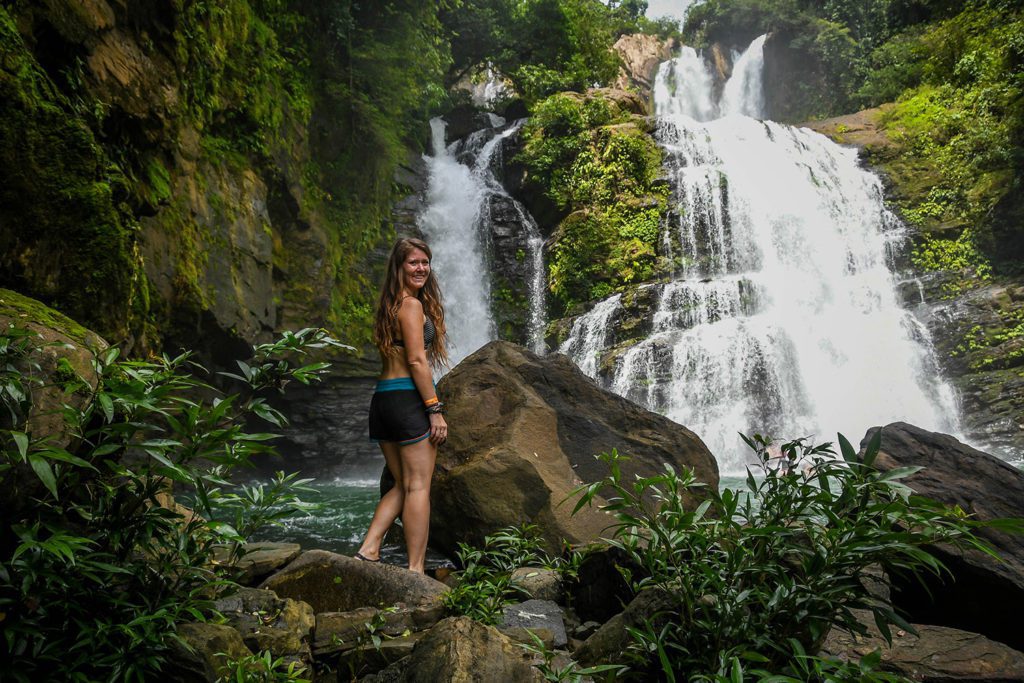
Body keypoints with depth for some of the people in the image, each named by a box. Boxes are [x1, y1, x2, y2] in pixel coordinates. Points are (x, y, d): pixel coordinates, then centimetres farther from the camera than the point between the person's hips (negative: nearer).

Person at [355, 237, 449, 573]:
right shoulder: (412, 304, -9)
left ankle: (368, 551, 10)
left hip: (382, 398, 9)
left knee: (402, 486, 15)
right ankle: (415, 569, 0)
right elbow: (417, 362, -15)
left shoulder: (389, 305, 18)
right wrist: (435, 410, -14)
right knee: (418, 487, -3)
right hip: (408, 398, -9)